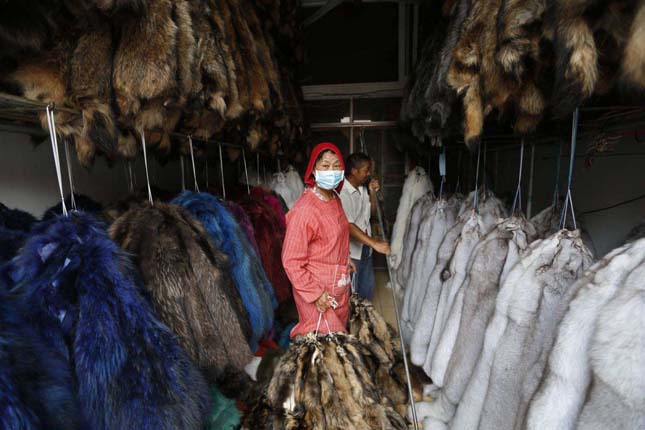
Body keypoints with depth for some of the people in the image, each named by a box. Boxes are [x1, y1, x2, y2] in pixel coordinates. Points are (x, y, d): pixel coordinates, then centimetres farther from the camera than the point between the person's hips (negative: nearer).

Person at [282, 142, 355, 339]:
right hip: (318, 293, -8)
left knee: (339, 335, 24)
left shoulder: (335, 199, 2)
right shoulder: (303, 210, -25)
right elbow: (291, 261, -22)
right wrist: (315, 293, -19)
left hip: (339, 288, 9)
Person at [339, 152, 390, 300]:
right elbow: (348, 226, -32)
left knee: (368, 285, 24)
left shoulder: (363, 188, 3)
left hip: (365, 248, 9)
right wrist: (374, 243, -38)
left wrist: (372, 192, -2)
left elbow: (372, 211, 15)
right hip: (350, 251, -8)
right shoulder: (342, 193, -24)